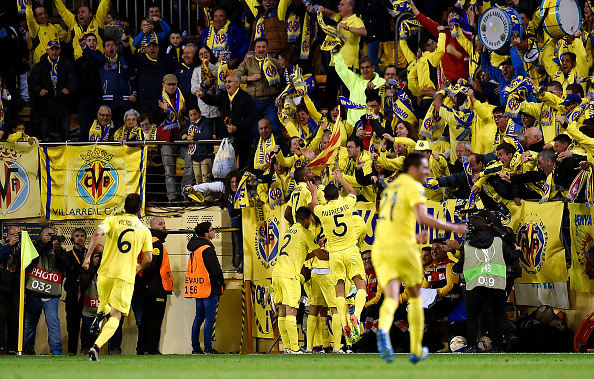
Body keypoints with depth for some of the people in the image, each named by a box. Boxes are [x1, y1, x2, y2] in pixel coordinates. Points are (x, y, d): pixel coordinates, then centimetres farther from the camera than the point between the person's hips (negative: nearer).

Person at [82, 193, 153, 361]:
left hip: (106, 272, 1)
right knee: (116, 316, -3)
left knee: (104, 302, 32)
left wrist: (88, 256, -9)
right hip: (126, 276, -1)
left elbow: (98, 233, -16)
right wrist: (138, 269, 24)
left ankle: (100, 314, -2)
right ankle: (97, 346, -23)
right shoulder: (144, 231, 6)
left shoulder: (113, 220, 3)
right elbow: (148, 258, 3)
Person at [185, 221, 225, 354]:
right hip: (209, 288, -9)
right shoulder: (207, 249, -15)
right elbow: (215, 269, -14)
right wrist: (221, 283, -2)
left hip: (197, 288, 9)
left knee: (199, 318, 13)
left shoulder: (193, 247, 12)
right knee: (210, 319, -8)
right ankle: (208, 348, -12)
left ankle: (195, 347, 15)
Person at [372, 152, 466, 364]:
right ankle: (416, 351, 17)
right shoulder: (413, 187, -3)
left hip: (380, 249, 5)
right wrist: (453, 228, -12)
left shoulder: (390, 188, 23)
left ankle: (383, 330, -39)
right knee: (415, 295, 13)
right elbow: (422, 218, -18)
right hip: (402, 246, -5)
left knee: (391, 297, -6)